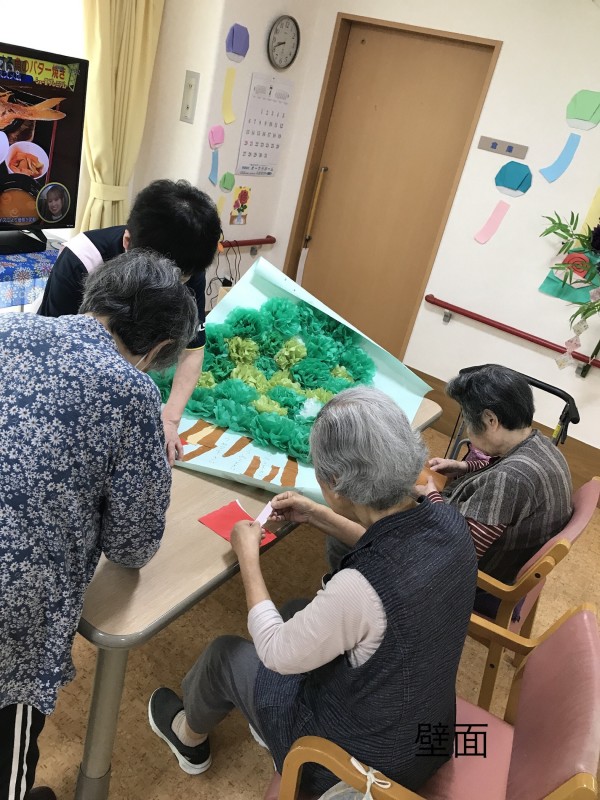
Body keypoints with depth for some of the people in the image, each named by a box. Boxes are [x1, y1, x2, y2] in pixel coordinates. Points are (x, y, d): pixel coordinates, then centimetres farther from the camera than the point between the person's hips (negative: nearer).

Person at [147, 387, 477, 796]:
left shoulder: (358, 588, -40)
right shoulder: (449, 522, -18)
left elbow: (275, 653, -20)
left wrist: (248, 555, -8)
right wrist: (319, 516, 8)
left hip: (363, 761, -6)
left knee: (225, 653, 13)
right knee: (298, 613, 21)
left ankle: (190, 739, 46)